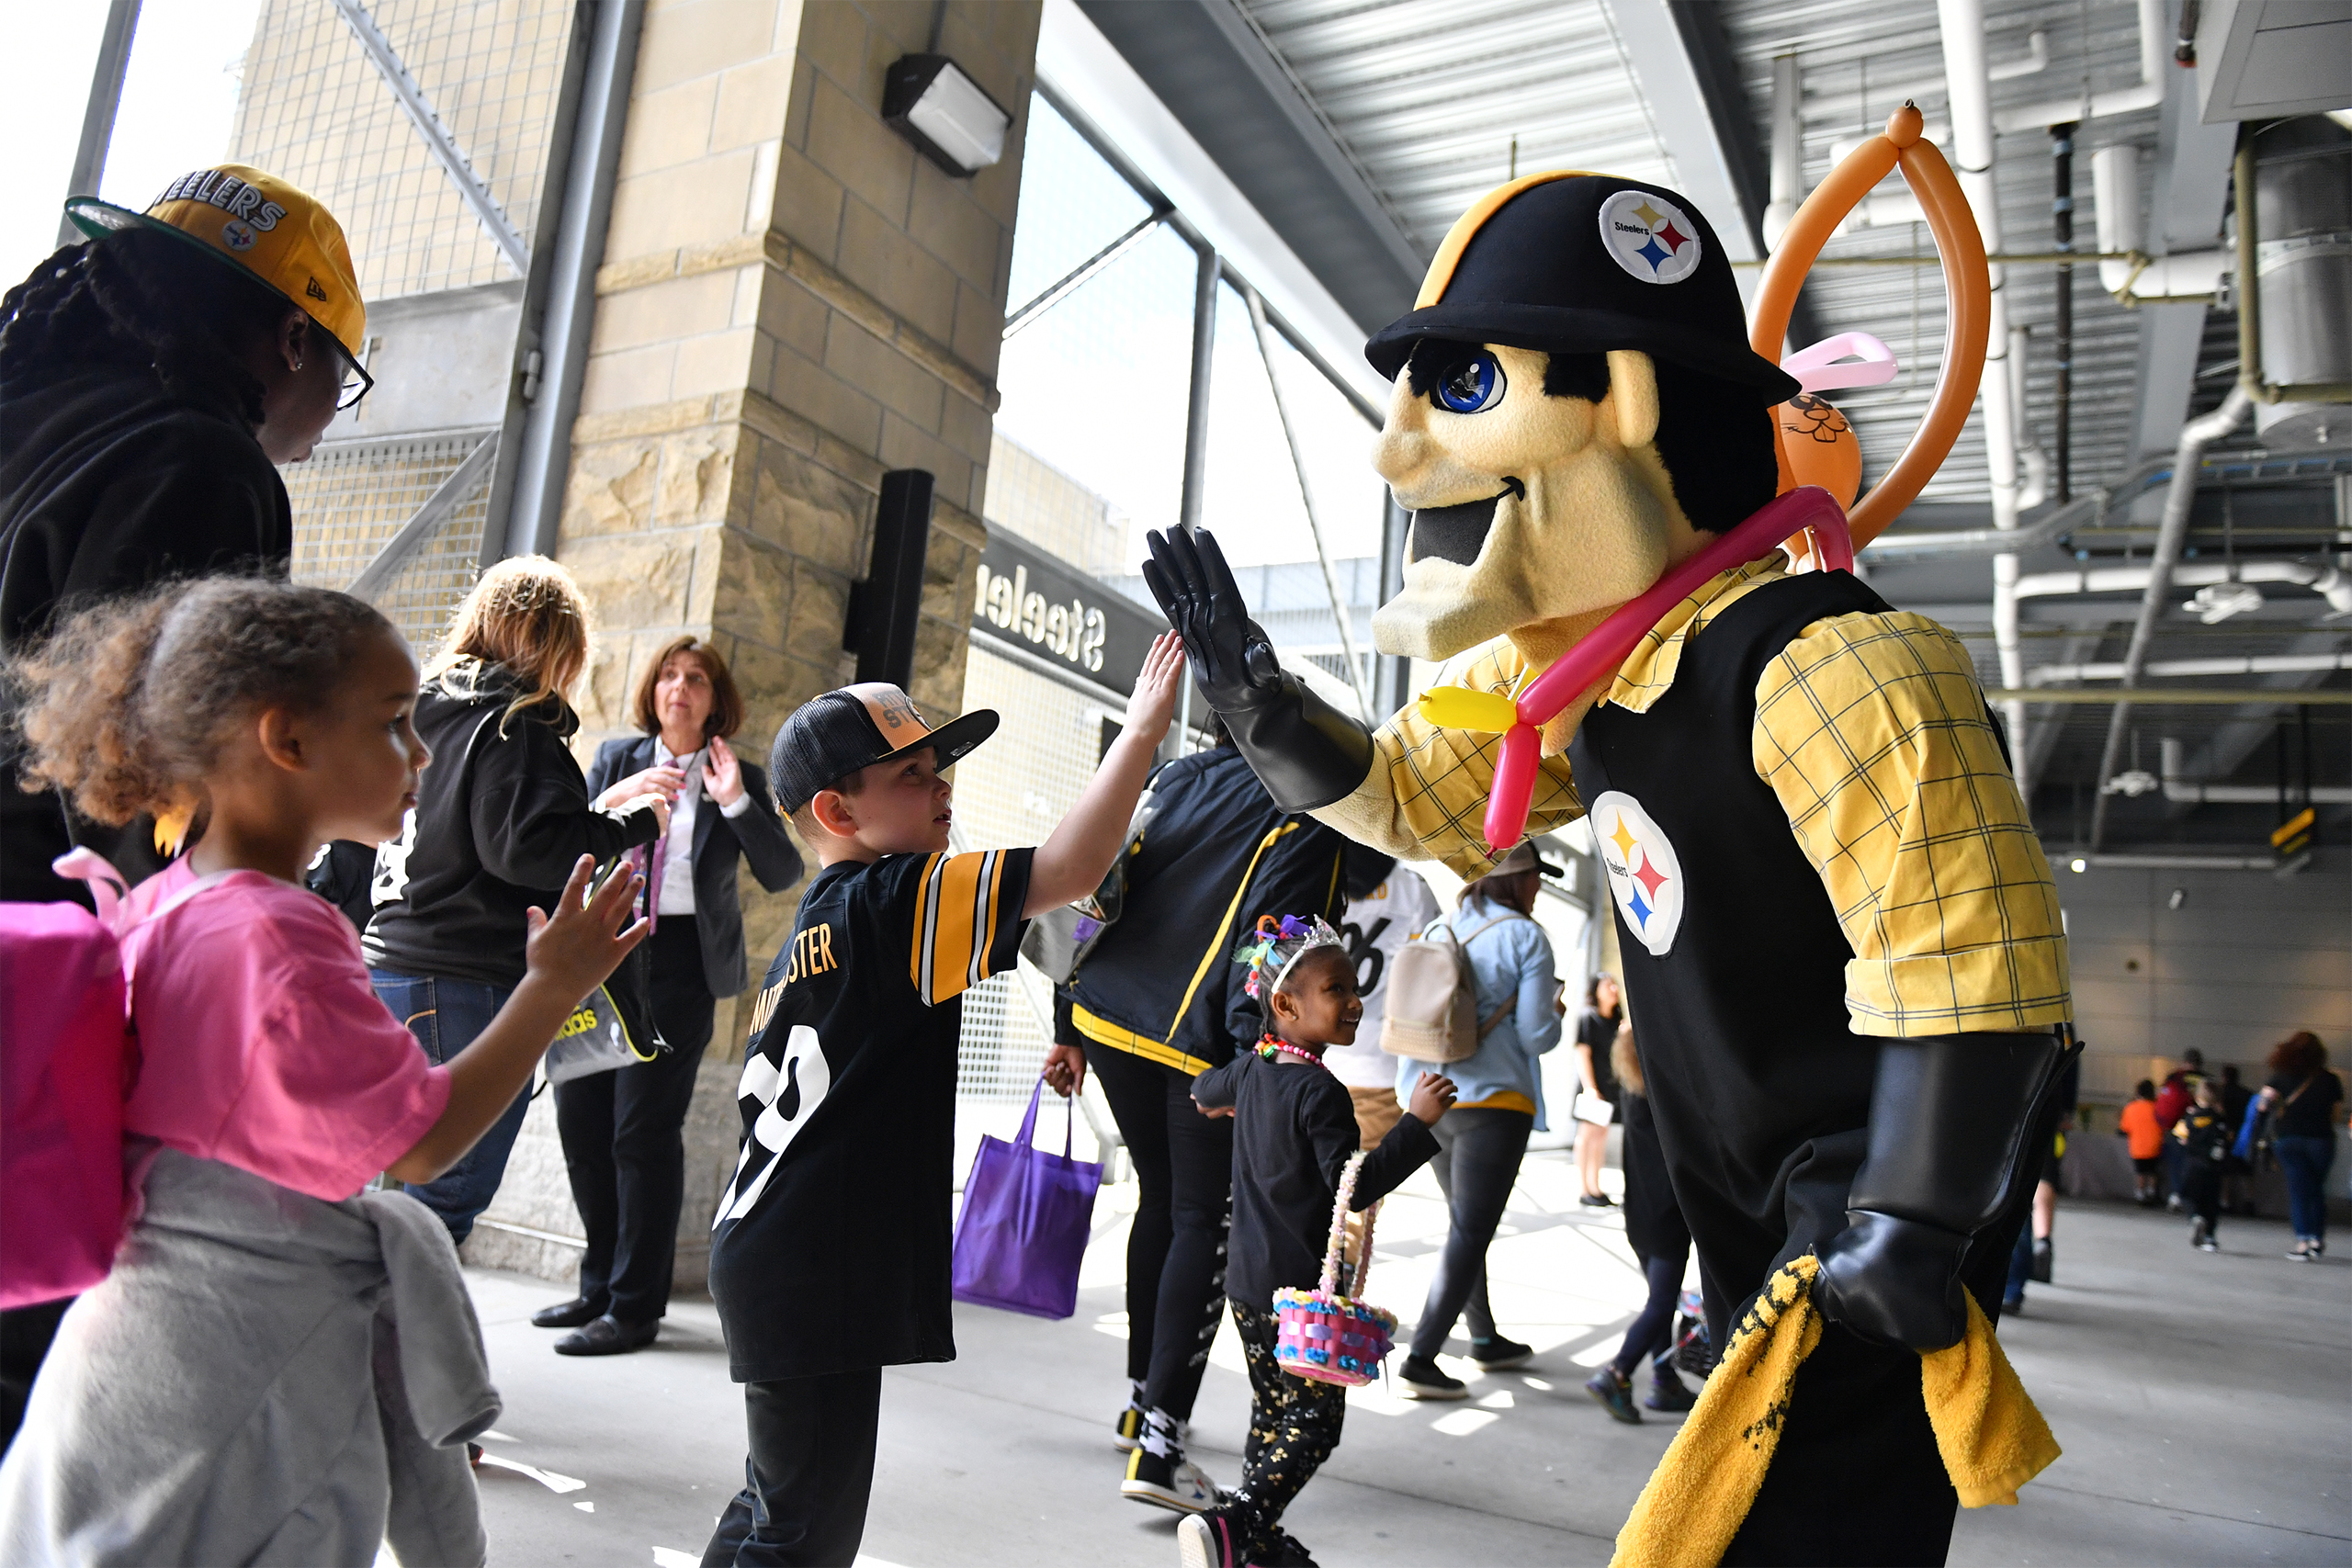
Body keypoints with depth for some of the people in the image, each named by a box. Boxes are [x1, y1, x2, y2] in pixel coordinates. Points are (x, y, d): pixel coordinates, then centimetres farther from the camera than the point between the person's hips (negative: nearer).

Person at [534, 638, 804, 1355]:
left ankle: (635, 1306, 4)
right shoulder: (615, 759, 11)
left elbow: (783, 874, -5)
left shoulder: (740, 778, 3)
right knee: (581, 1121, 8)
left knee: (645, 1129, -7)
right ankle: (600, 1287, 25)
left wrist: (736, 802, -14)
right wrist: (613, 800, -14)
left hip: (679, 963, -4)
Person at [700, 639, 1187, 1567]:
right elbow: (1069, 872, -25)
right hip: (815, 1281, -10)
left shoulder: (816, 928, 13)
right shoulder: (889, 903, -17)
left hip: (772, 1265, 10)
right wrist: (1141, 732, -17)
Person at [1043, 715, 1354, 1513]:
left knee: (1160, 1198, 21)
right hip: (1206, 1043, -6)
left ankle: (1140, 1397, 32)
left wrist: (1070, 1029, 14)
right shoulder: (1311, 811, 0)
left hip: (1109, 1018, 6)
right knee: (1202, 1225, 3)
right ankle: (1156, 1448, 0)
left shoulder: (1172, 778, 16)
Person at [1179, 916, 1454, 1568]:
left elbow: (1205, 1091, 29)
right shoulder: (1320, 1091, -20)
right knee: (1314, 1422, -1)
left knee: (1273, 1413, 19)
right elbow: (1354, 1186, -24)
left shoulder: (1250, 1069, 7)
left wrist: (1225, 1105, 52)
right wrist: (1417, 1121, -26)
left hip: (1249, 1279, 9)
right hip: (1302, 1286, -9)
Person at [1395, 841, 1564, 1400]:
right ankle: (1420, 1361, -6)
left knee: (1465, 1224, 20)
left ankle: (1486, 1339, 33)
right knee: (1469, 1233, -3)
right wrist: (1556, 1012, 11)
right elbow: (1537, 1036, -10)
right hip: (1493, 1100, -6)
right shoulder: (1526, 937, -7)